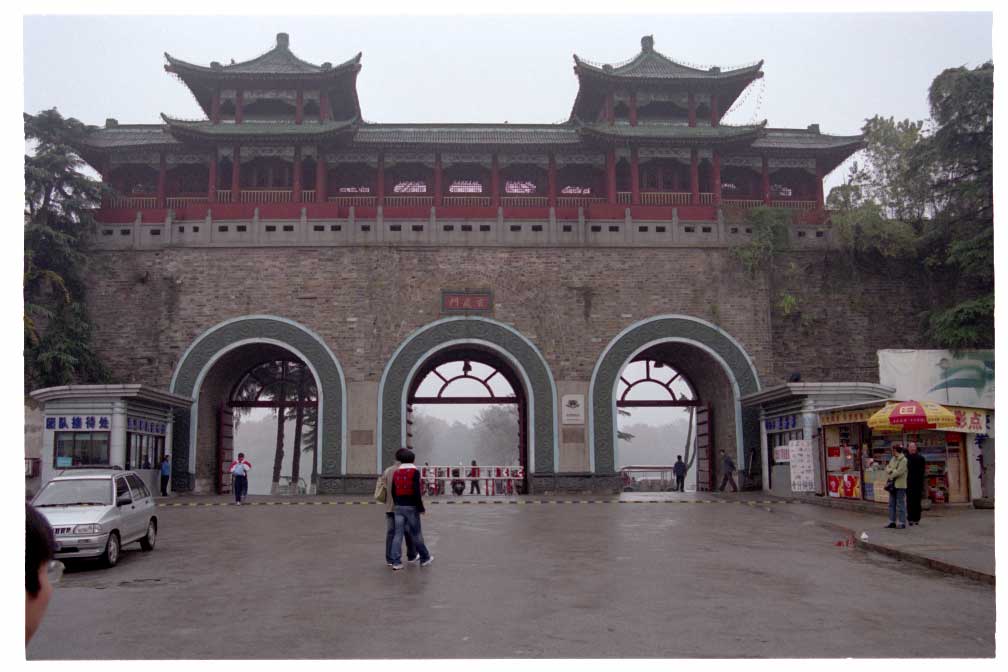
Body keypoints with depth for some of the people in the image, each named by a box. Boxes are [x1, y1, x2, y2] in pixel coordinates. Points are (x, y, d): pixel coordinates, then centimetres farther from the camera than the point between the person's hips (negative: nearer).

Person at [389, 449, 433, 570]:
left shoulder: (396, 473, 7)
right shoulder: (415, 472, -10)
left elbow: (393, 492, 10)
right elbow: (416, 491, -17)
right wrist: (421, 507, -10)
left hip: (399, 507, 4)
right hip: (411, 507, -4)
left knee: (398, 534, 3)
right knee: (416, 534, 7)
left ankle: (396, 562, 0)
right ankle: (425, 558, 21)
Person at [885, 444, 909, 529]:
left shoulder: (903, 460, -11)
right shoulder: (893, 459, 15)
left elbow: (899, 472, -18)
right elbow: (887, 468, 10)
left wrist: (891, 475, -6)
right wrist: (891, 470, -11)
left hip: (900, 485, -8)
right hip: (892, 484, 8)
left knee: (900, 504, -4)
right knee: (892, 504, 10)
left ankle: (902, 523, 1)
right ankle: (892, 522, 15)